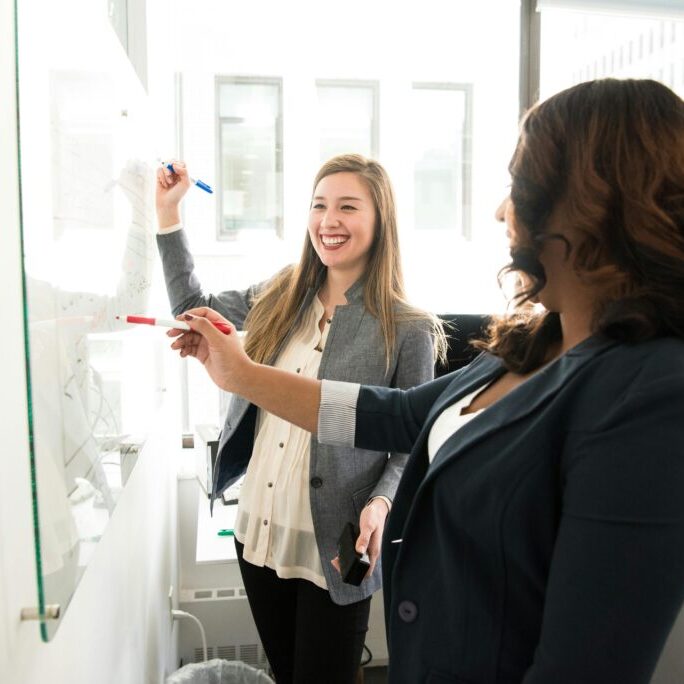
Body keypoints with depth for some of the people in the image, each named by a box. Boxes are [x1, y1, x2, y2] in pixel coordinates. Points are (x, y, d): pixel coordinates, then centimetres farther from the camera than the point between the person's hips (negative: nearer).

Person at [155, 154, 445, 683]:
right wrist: (168, 211, 10)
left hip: (335, 550, -5)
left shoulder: (407, 330, -12)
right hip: (258, 534, 5)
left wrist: (381, 503, -24)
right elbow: (194, 307, 15)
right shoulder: (280, 299, 1)